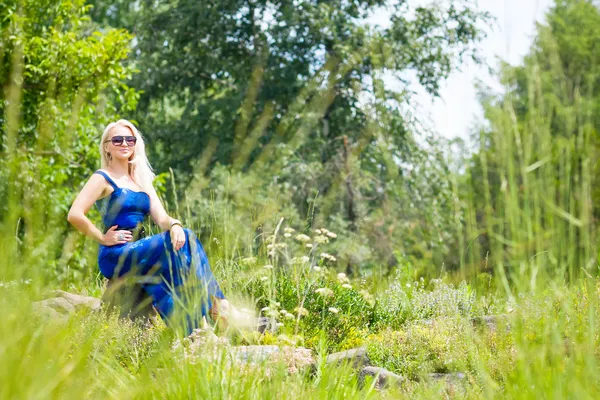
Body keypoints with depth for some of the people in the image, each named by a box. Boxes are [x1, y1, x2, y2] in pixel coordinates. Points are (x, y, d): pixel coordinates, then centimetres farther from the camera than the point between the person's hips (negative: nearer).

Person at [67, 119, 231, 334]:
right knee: (181, 242, -25)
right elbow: (74, 215, -13)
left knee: (182, 237, -23)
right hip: (115, 256, -6)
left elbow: (161, 217, 7)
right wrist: (103, 238, -10)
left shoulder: (142, 180, 20)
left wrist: (175, 225, -15)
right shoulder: (103, 178, 0)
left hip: (139, 252, 6)